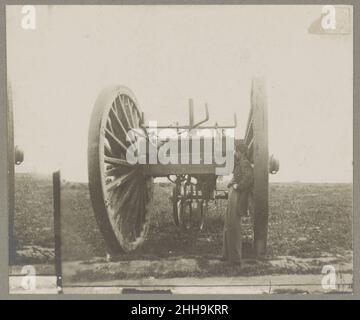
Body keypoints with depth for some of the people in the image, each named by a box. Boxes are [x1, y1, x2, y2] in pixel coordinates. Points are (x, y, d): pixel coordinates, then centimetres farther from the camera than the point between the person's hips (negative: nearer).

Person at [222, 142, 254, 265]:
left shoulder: (245, 163, -14)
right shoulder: (239, 162, 16)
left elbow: (249, 178, -30)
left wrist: (237, 186, -20)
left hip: (237, 197, -10)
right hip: (233, 195, 10)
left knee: (233, 226, -4)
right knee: (228, 225, 16)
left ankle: (235, 257, 2)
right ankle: (228, 254, 26)